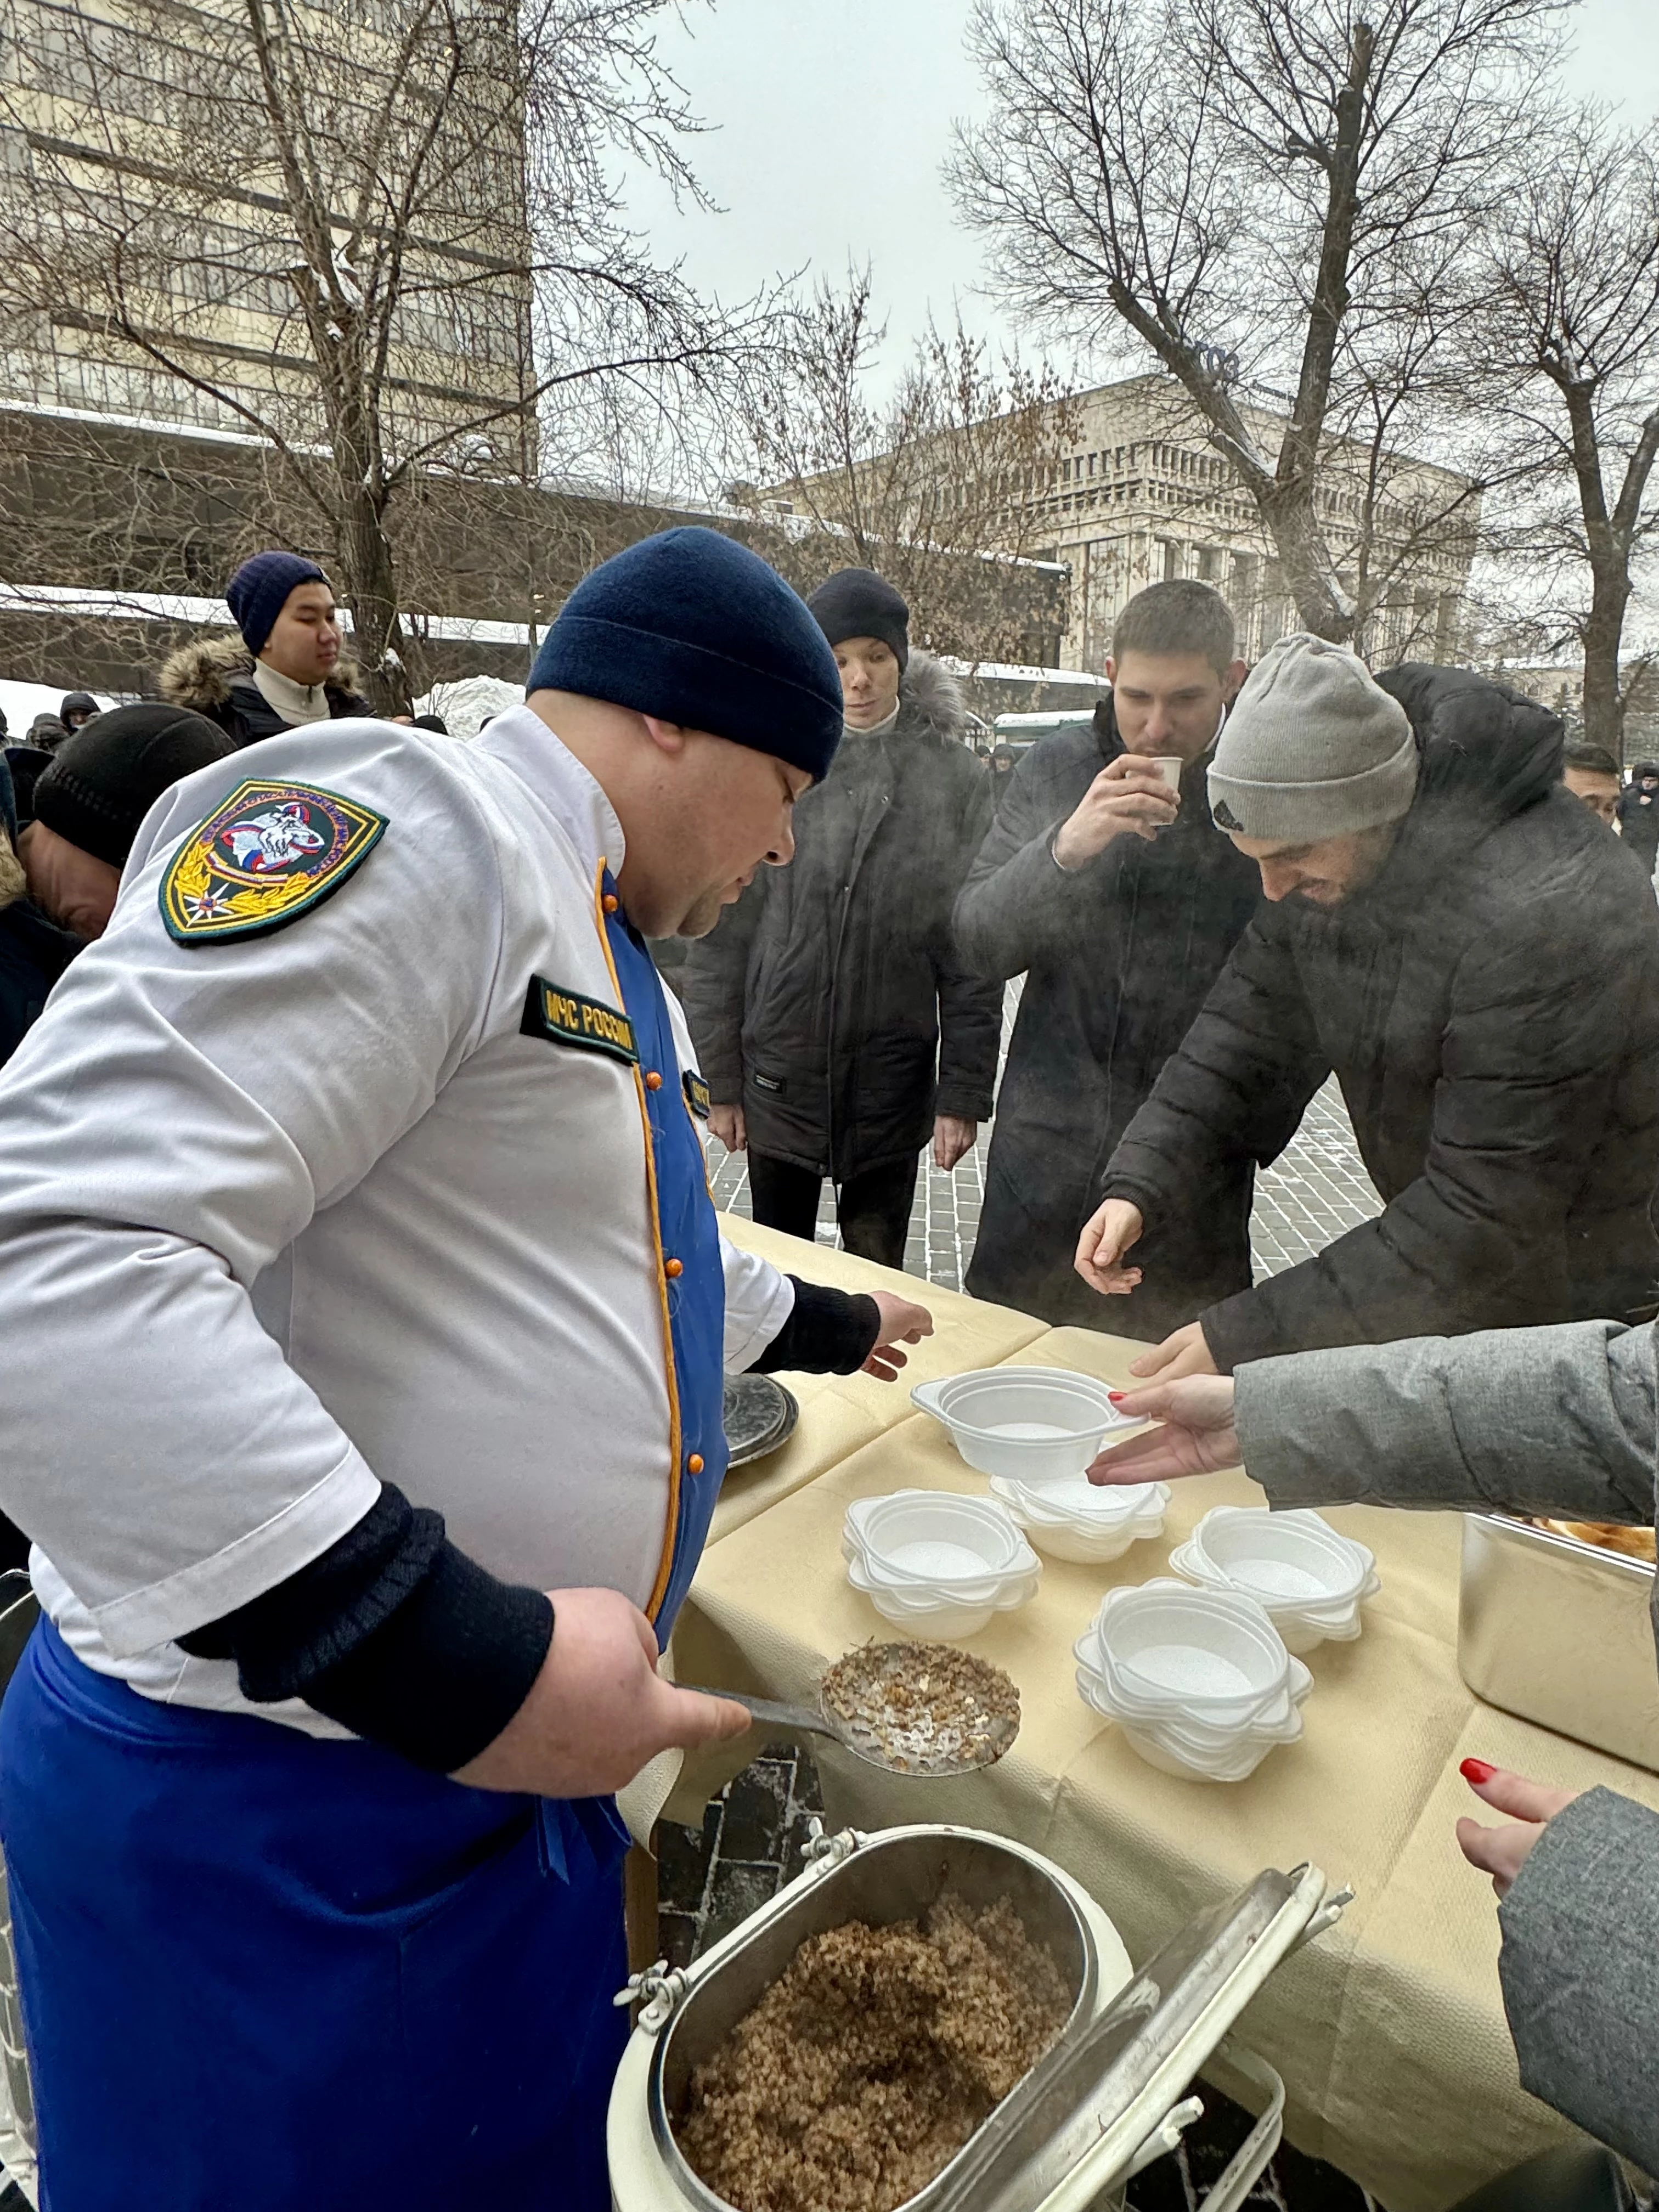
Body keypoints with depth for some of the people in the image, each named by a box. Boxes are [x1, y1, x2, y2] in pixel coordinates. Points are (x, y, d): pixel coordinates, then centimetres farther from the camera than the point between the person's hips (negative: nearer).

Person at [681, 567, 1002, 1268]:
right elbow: (720, 935, -1)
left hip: (892, 1083, 0)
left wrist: (964, 1092, -4)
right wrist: (720, 1080, -2)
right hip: (778, 1075, 1)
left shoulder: (955, 777, -3)